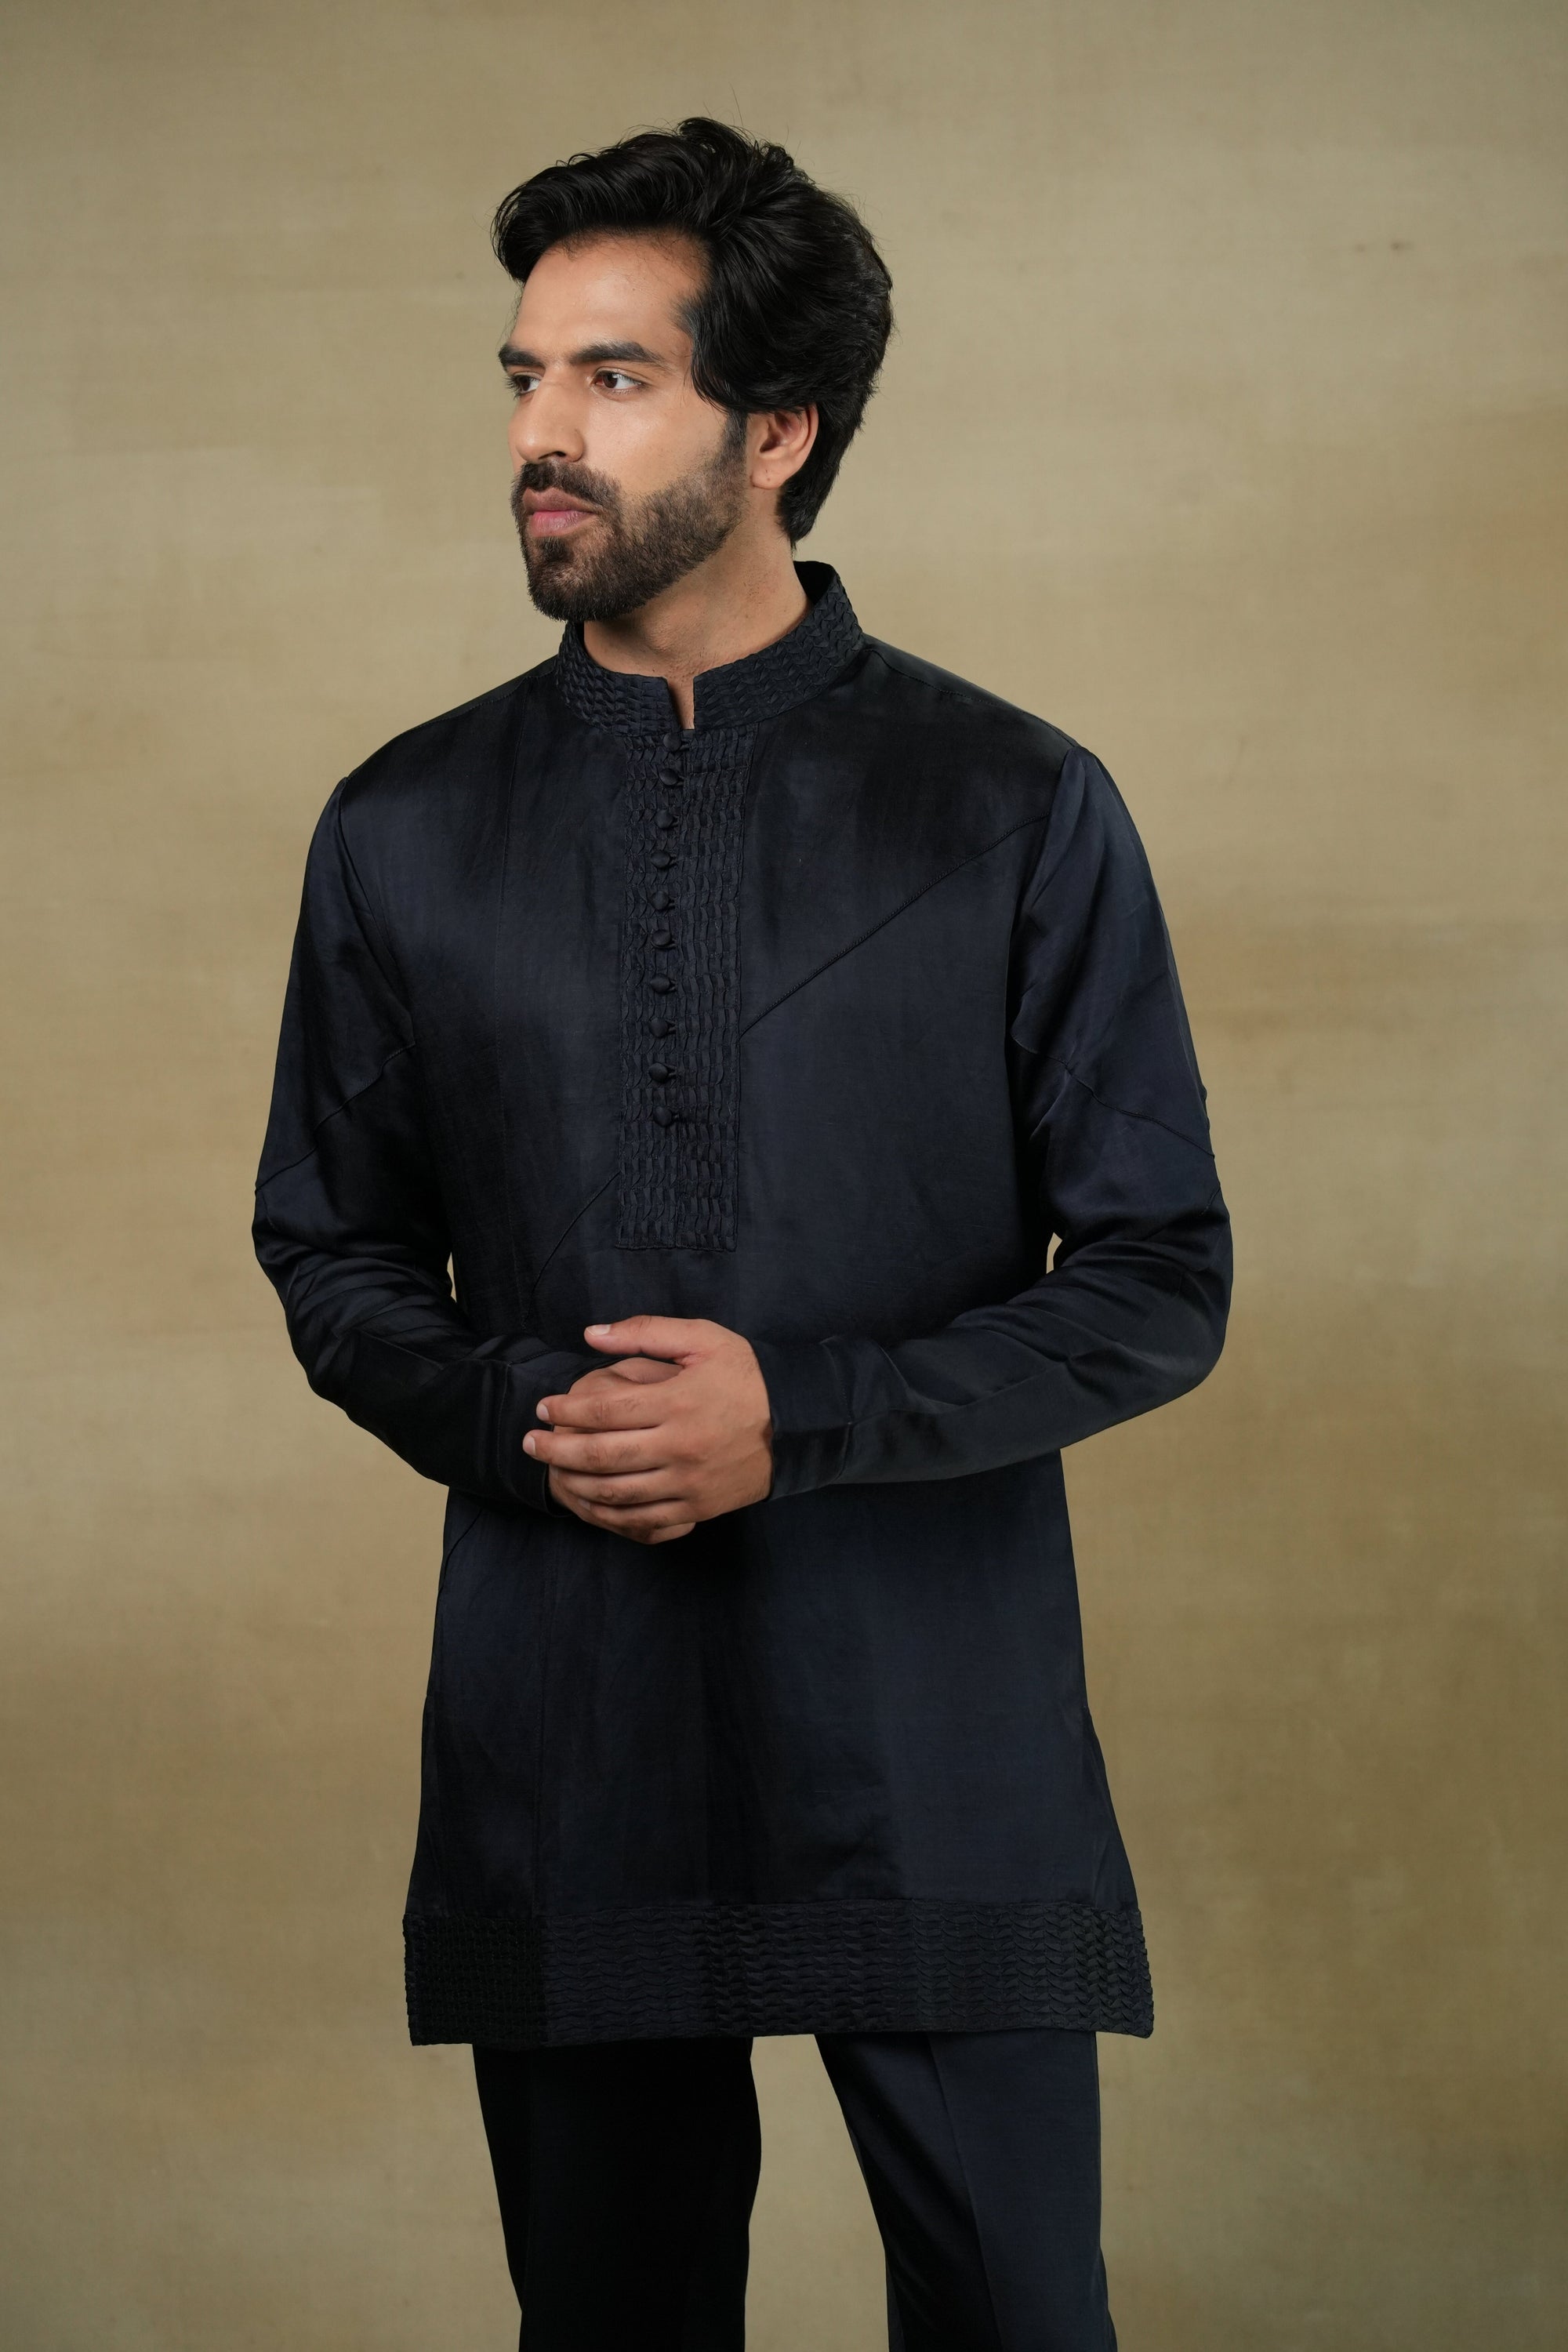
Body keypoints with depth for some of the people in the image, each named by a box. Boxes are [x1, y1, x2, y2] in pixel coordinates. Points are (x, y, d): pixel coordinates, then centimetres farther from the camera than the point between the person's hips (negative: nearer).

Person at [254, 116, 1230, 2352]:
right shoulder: (405, 831, 6)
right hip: (563, 1731, 2)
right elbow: (334, 1256, 13)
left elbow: (1159, 1282, -1)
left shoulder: (1019, 811, -1)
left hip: (943, 1744, -2)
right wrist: (515, 1417, -8)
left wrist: (806, 1414, -14)